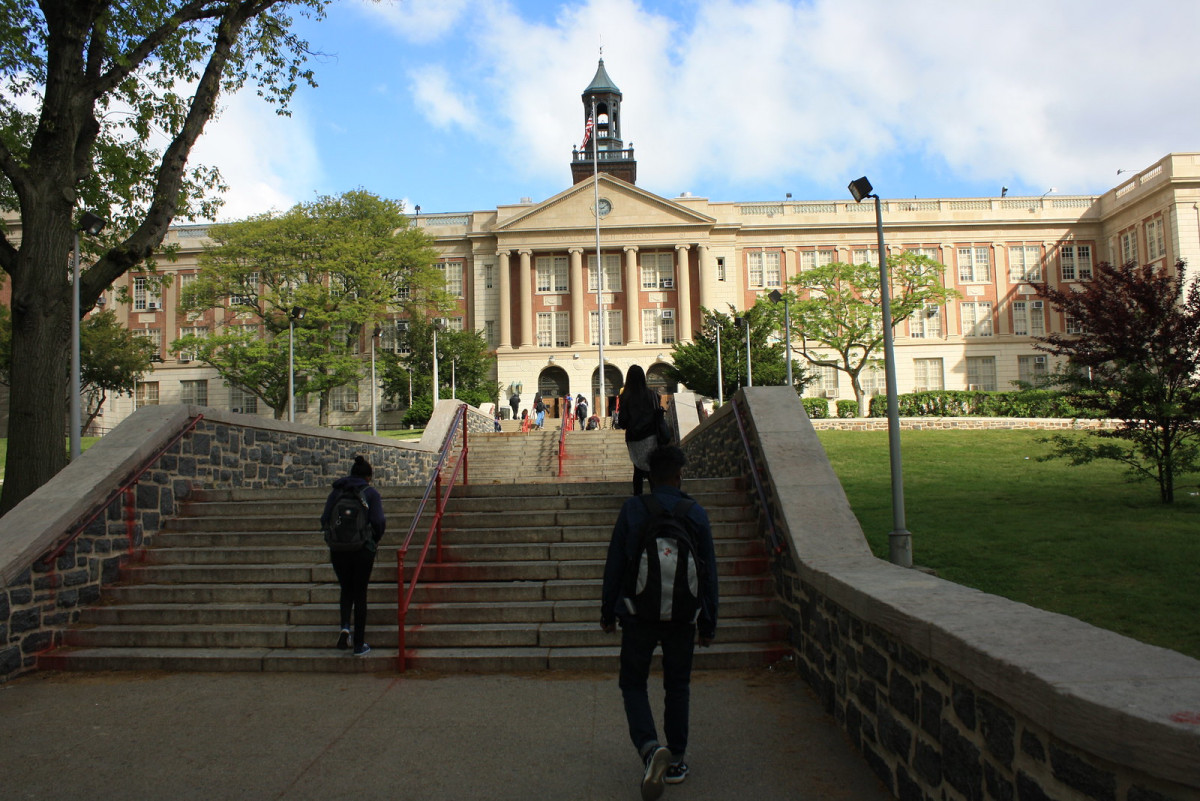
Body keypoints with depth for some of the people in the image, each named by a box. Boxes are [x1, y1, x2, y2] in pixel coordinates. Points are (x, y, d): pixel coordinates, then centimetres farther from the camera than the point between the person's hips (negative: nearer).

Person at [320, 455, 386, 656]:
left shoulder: (337, 492, 5)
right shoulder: (371, 493, -5)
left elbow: (324, 519, 2)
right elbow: (378, 521, -14)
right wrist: (375, 540, 5)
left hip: (338, 550, 3)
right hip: (363, 550, -3)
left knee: (346, 589, 23)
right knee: (360, 594, 7)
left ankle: (345, 626, 0)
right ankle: (359, 645, 11)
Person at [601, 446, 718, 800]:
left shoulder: (633, 509, -8)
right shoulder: (697, 515, -4)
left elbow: (614, 564, -4)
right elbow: (708, 574, 2)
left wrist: (608, 612, 7)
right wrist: (708, 624, 12)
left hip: (638, 612, -1)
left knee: (633, 682, 12)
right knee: (677, 686, 18)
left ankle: (649, 746, -11)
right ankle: (676, 761, 25)